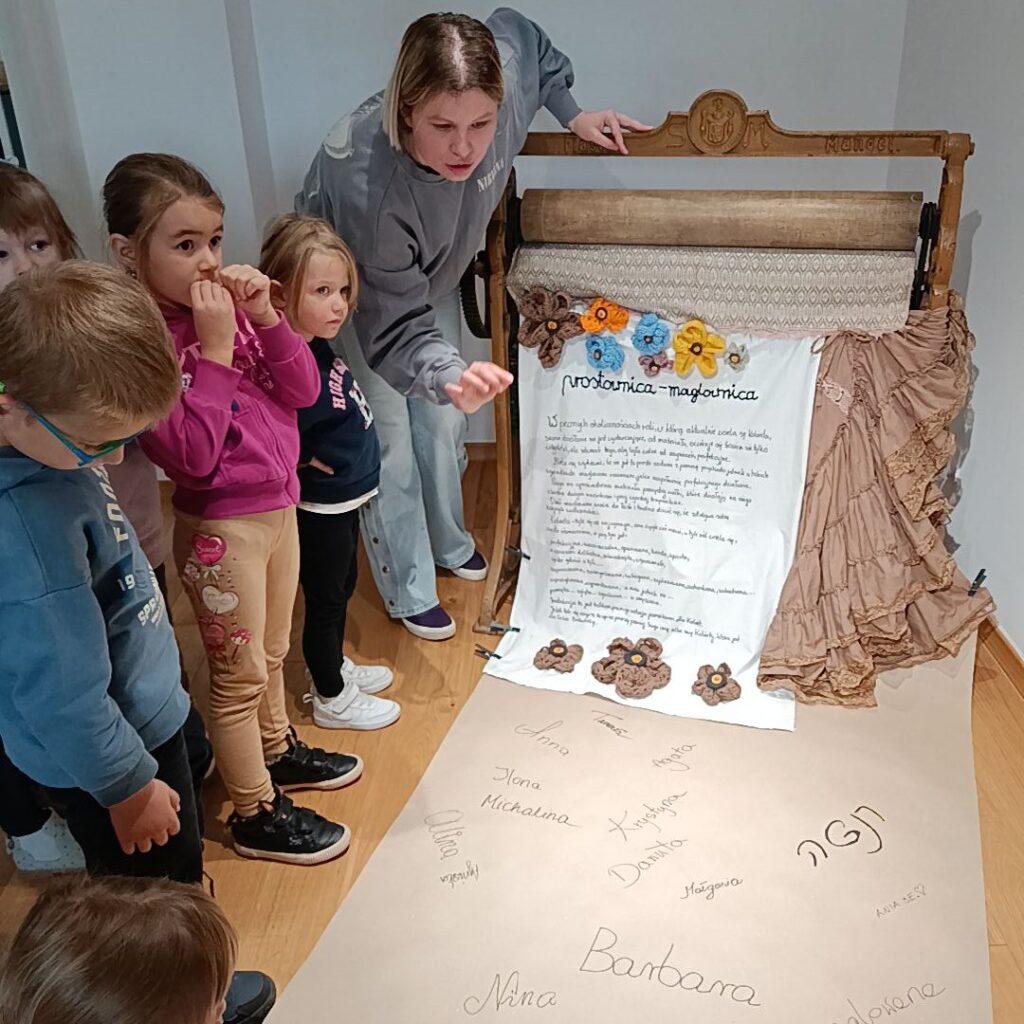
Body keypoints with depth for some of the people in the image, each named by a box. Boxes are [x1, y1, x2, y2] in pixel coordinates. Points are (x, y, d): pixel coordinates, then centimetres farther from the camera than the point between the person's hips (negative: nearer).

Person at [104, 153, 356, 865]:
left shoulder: (229, 303, 0)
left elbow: (302, 392, 0)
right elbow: (192, 455, -26)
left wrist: (265, 317, -14)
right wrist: (215, 346, -26)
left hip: (279, 505, 7)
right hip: (220, 526, -7)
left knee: (273, 652, 25)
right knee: (240, 675, 9)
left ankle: (278, 751, 48)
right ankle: (256, 814, 28)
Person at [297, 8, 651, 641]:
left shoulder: (505, 68, -31)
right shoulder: (364, 180, -45)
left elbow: (519, 31, -4)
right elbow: (395, 327, -39)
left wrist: (571, 113, -4)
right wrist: (449, 375, -58)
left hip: (434, 277, 5)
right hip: (354, 295, -5)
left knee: (443, 425, 17)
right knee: (388, 444, 2)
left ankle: (450, 544, 42)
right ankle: (409, 593, 23)